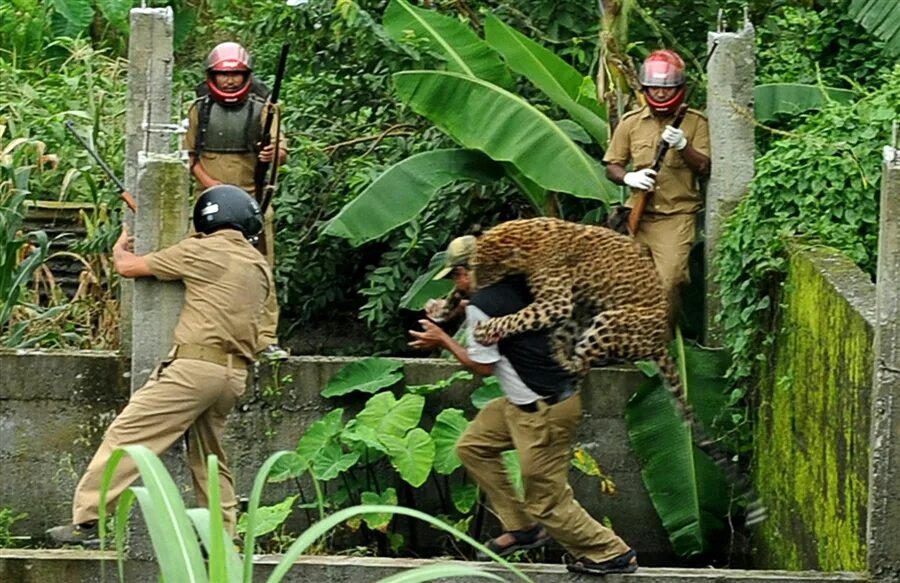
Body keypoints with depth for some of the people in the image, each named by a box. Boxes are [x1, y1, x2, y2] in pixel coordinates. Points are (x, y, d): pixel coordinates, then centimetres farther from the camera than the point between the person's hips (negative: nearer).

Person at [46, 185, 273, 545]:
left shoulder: (201, 252, 0)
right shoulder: (260, 267, 17)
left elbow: (127, 267, 5)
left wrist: (121, 247, 28)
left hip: (195, 364, -7)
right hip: (235, 376, 7)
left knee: (127, 435, -7)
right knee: (209, 457, 19)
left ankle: (85, 522, -12)